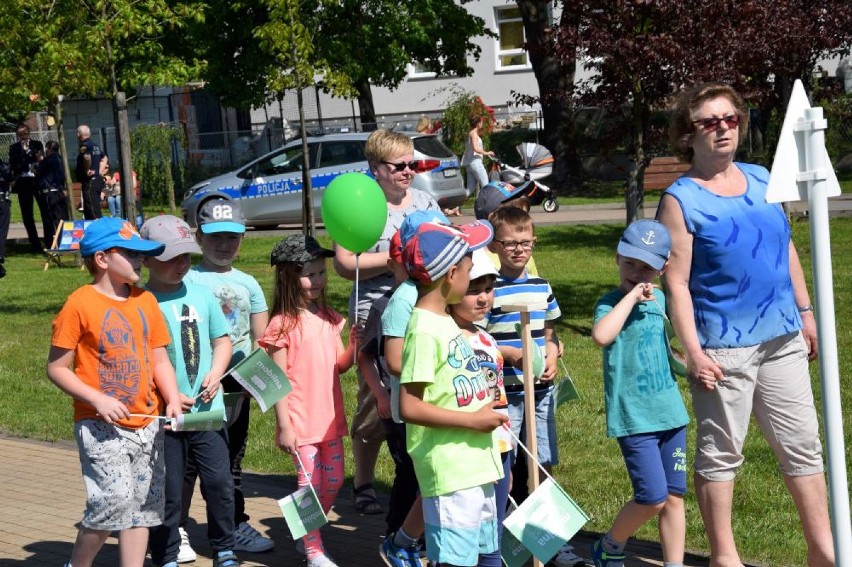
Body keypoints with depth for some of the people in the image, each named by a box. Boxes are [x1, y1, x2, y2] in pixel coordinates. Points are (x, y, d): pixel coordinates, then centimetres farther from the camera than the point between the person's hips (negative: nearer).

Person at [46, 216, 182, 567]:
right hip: (100, 425, -6)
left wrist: (173, 400, -5)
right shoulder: (80, 304, -9)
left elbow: (159, 360, 11)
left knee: (143, 504, 8)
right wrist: (98, 400, -17)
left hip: (146, 423, 6)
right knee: (113, 499, -14)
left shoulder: (145, 301, 8)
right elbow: (56, 368, -7)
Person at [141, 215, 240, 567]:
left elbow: (222, 340, 15)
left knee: (219, 482, 5)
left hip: (207, 409, 4)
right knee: (168, 491, 6)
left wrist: (215, 373, -3)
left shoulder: (202, 295, 6)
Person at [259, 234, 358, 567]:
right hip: (301, 421, -6)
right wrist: (283, 426, -13)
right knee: (311, 484, -1)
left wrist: (354, 344, -12)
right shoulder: (283, 324, -11)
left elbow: (340, 364, 9)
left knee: (333, 481, 12)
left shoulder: (328, 318, 8)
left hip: (330, 417, 6)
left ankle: (308, 535, 32)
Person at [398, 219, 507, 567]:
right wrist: (473, 419, -19)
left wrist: (485, 409, 9)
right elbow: (410, 407, -23)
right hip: (451, 472, -10)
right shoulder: (424, 330, -18)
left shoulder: (444, 322, 11)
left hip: (476, 465, 10)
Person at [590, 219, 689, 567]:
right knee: (653, 497, -8)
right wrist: (631, 296, -26)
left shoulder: (660, 300, 11)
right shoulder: (611, 303, -9)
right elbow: (601, 336, -34)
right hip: (634, 417, -6)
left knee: (674, 497, 9)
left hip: (670, 412, 7)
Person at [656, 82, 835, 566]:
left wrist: (806, 312, 14)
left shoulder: (761, 178, 8)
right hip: (723, 348, -6)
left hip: (782, 338, 6)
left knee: (803, 444, 12)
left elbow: (786, 249, 16)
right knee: (720, 453, 5)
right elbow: (676, 283, -13)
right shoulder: (681, 199, -10)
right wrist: (693, 351, -18)